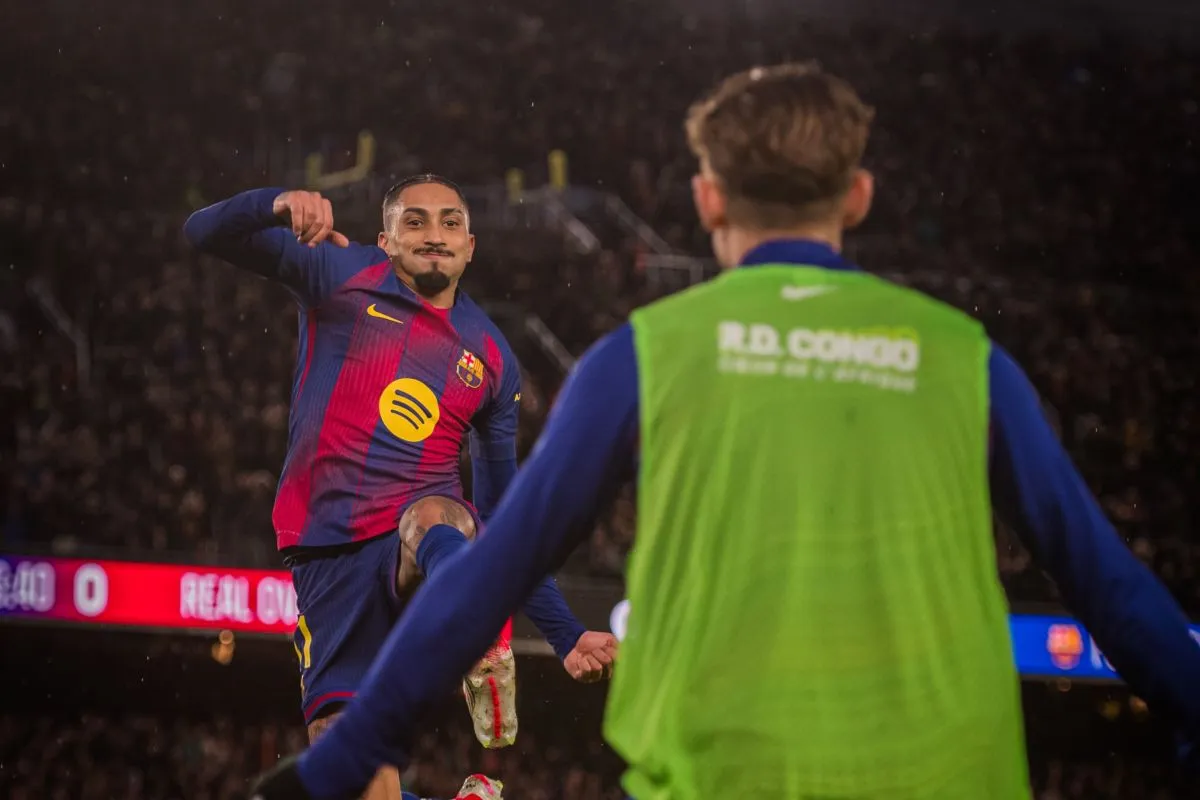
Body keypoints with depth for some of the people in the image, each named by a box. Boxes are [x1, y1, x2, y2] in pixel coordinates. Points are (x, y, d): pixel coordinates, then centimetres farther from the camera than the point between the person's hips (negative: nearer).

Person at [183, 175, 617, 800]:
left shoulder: (491, 356, 15)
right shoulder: (342, 275, 8)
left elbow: (505, 513, 20)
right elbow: (205, 233, 0)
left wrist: (566, 636, 16)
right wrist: (278, 206, -23)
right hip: (331, 554, -1)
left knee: (435, 520, -38)